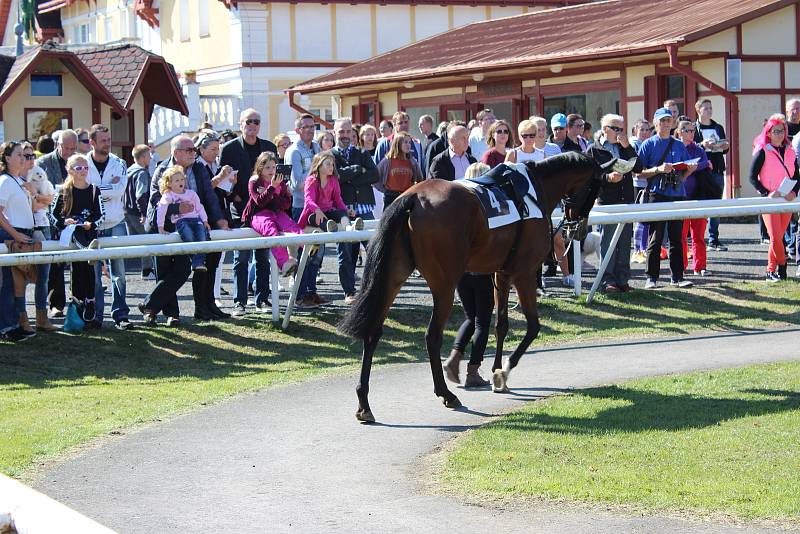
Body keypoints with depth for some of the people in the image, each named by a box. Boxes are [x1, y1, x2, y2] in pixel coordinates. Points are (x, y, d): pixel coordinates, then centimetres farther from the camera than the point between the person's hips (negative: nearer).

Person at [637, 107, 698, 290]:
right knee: (655, 239, -4)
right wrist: (659, 169, -16)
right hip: (656, 196, -4)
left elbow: (683, 175, 18)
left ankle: (677, 276, 11)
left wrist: (690, 169, -3)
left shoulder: (679, 145, 15)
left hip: (677, 195, 4)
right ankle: (652, 278, 0)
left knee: (677, 238, 6)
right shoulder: (648, 144, 4)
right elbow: (640, 172, -2)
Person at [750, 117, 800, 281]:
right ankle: (782, 267, 1)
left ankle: (771, 271, 11)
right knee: (775, 237, -12)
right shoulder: (762, 152, -4)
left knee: (778, 237, 6)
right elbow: (752, 177, -5)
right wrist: (766, 193, -15)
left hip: (787, 200, 4)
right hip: (769, 200, -4)